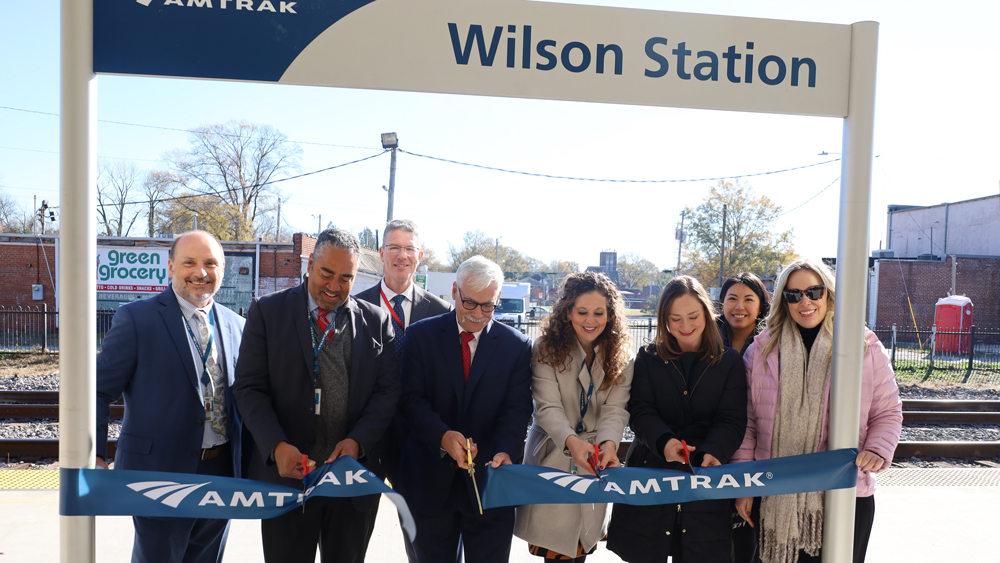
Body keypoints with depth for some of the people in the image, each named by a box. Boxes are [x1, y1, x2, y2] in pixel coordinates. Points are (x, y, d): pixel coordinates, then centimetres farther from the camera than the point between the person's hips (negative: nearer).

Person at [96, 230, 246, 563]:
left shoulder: (236, 325, 7)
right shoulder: (136, 318, -6)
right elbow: (99, 391, -6)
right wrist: (94, 457, -15)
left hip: (221, 473, 5)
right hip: (159, 473, -4)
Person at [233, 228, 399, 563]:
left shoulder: (377, 321, 5)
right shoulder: (267, 311, 0)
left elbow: (388, 390, 3)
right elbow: (250, 387, -4)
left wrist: (357, 441, -13)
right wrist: (277, 446, -18)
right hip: (287, 473, -1)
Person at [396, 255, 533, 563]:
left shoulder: (517, 346, 0)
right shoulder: (421, 335, 0)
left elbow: (516, 408, -5)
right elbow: (411, 399, -6)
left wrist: (506, 451, -24)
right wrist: (442, 436, -23)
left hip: (489, 480, 0)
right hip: (430, 479, 1)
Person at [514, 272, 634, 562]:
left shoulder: (621, 356, 1)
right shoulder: (546, 348, -8)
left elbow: (615, 410, -7)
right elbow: (548, 407, -15)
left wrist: (608, 443, -28)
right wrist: (571, 441, -33)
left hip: (595, 462, 2)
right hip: (552, 457, -2)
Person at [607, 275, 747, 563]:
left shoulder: (730, 362, 7)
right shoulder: (648, 358, 7)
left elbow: (732, 420, -2)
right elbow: (640, 412, -4)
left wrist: (712, 453, -22)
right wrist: (665, 441, -24)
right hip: (650, 471, 0)